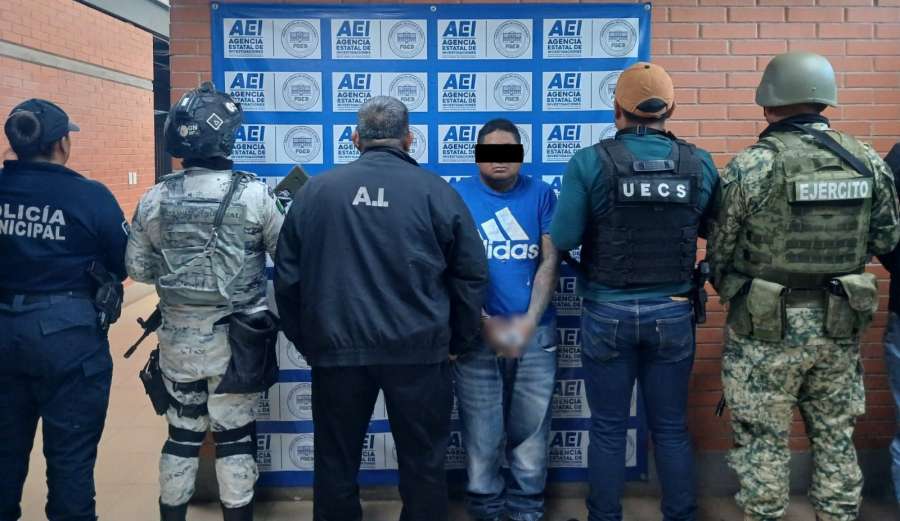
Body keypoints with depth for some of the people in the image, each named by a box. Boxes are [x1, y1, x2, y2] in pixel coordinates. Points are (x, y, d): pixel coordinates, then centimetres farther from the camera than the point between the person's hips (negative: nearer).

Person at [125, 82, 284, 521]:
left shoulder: (155, 199, -3)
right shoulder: (254, 194, -13)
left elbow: (138, 268, 4)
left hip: (178, 338, 3)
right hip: (235, 339, -3)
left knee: (181, 434, 17)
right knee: (235, 436, 10)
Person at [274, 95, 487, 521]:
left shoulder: (315, 190, 4)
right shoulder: (435, 191, -2)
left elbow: (287, 277, 7)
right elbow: (472, 275, 0)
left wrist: (304, 341, 16)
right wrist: (456, 342, 11)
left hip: (336, 347, 2)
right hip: (418, 349, -1)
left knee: (336, 462, 17)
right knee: (422, 464, 13)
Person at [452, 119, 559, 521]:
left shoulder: (541, 194, 6)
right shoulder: (457, 197, 2)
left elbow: (550, 261, 0)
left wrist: (529, 321, -11)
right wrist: (487, 323, -12)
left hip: (536, 331, 1)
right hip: (477, 332, -1)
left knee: (531, 427, 8)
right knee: (481, 430, 5)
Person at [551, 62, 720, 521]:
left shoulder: (589, 163, -12)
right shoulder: (700, 164, -2)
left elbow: (562, 240, -15)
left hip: (608, 315, -2)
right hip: (673, 315, 2)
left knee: (608, 430, 11)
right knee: (672, 430, 15)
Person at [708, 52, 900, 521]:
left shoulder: (750, 166, -15)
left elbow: (720, 250, -7)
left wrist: (727, 290, 13)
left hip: (767, 328, -4)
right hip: (840, 326, 4)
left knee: (763, 443, 9)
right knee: (836, 437, 19)